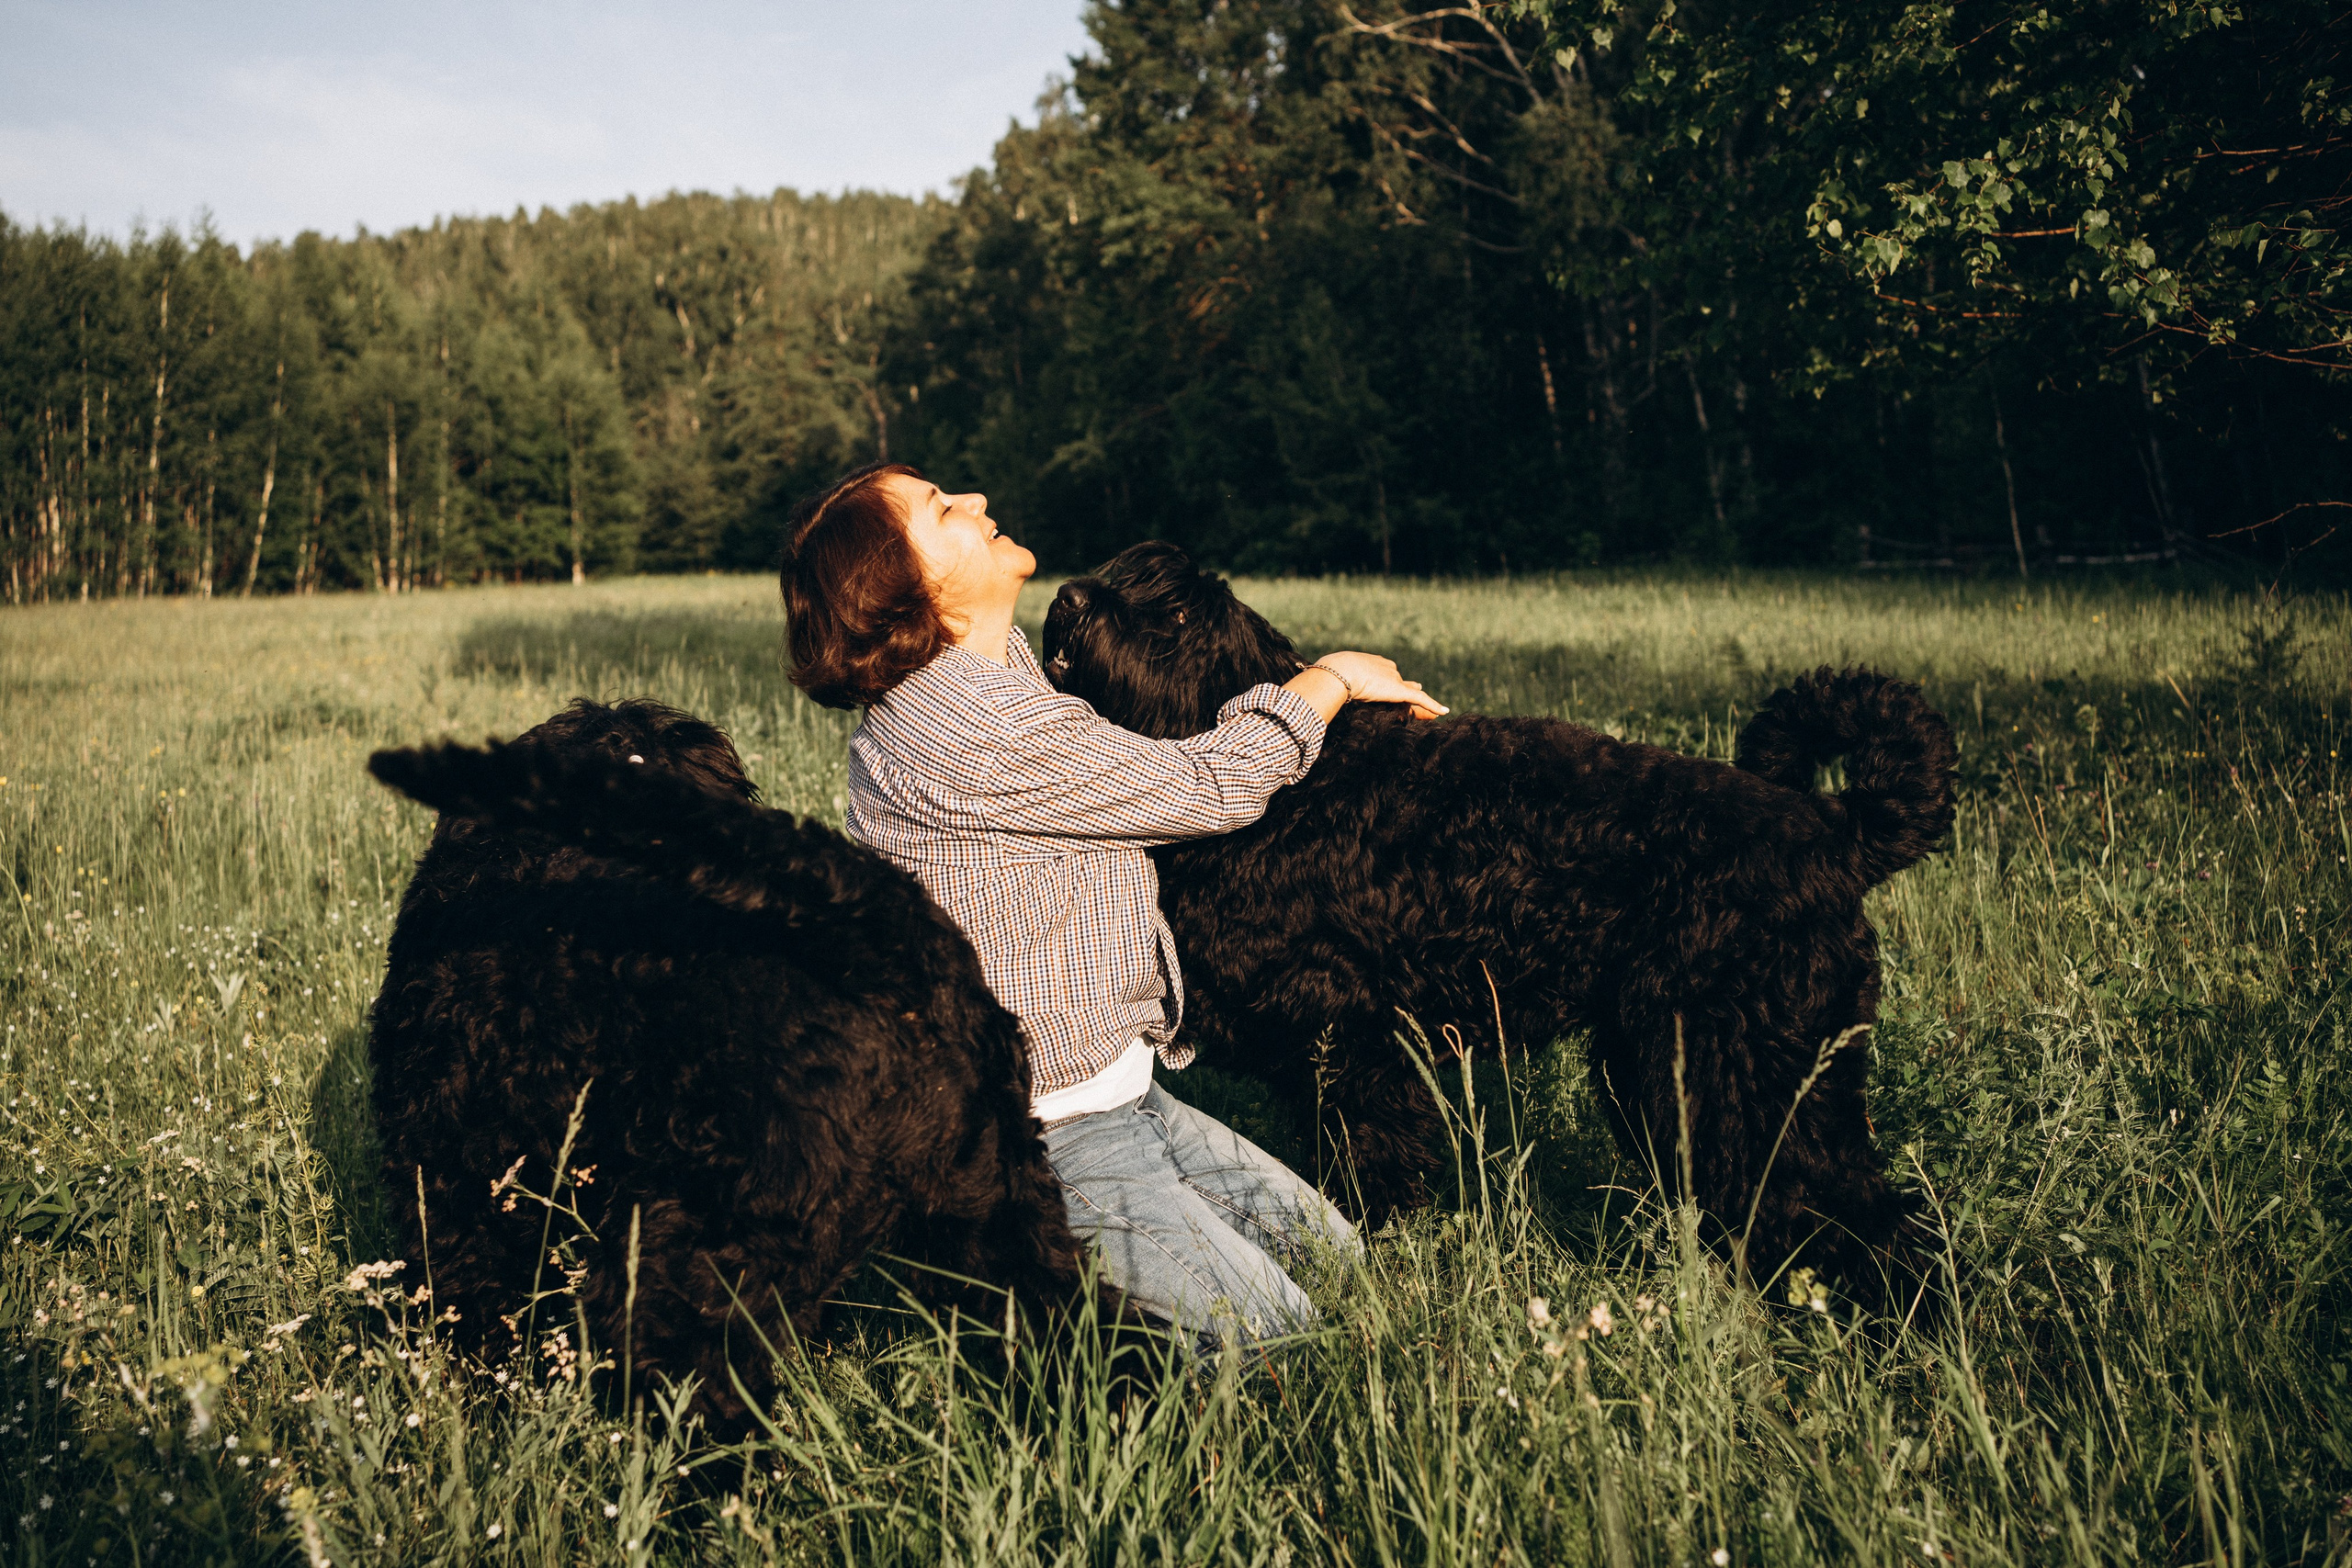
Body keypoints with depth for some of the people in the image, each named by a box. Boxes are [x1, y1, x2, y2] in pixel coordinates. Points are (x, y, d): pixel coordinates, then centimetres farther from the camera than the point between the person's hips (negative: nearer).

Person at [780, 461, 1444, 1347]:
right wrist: (1334, 677, 0)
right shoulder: (972, 728, -26)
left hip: (1117, 1092, 10)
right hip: (1042, 1135, -10)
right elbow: (1211, 789, -17)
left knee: (1331, 1249, 15)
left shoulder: (994, 677, 6)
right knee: (1276, 1340, -11)